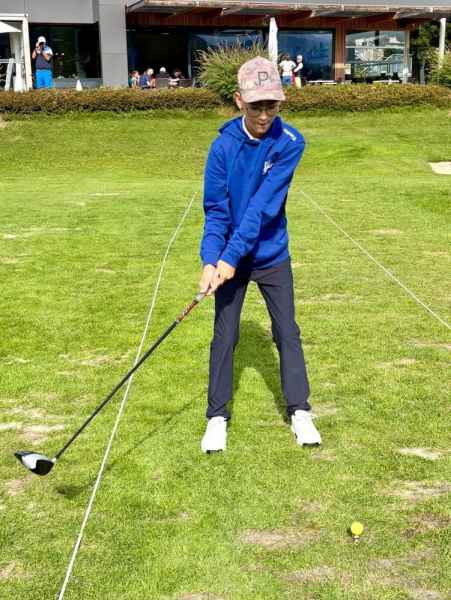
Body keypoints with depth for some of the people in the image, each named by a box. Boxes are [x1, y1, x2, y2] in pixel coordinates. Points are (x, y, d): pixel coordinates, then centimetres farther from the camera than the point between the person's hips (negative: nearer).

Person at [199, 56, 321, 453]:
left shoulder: (290, 143, -15)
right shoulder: (224, 145, -13)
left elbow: (264, 205, -22)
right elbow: (216, 211, -12)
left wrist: (232, 256, -27)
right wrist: (211, 261, -25)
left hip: (272, 255, 0)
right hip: (228, 257, 0)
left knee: (287, 332, 6)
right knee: (224, 336, 4)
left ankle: (300, 411, 19)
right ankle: (217, 417, 15)